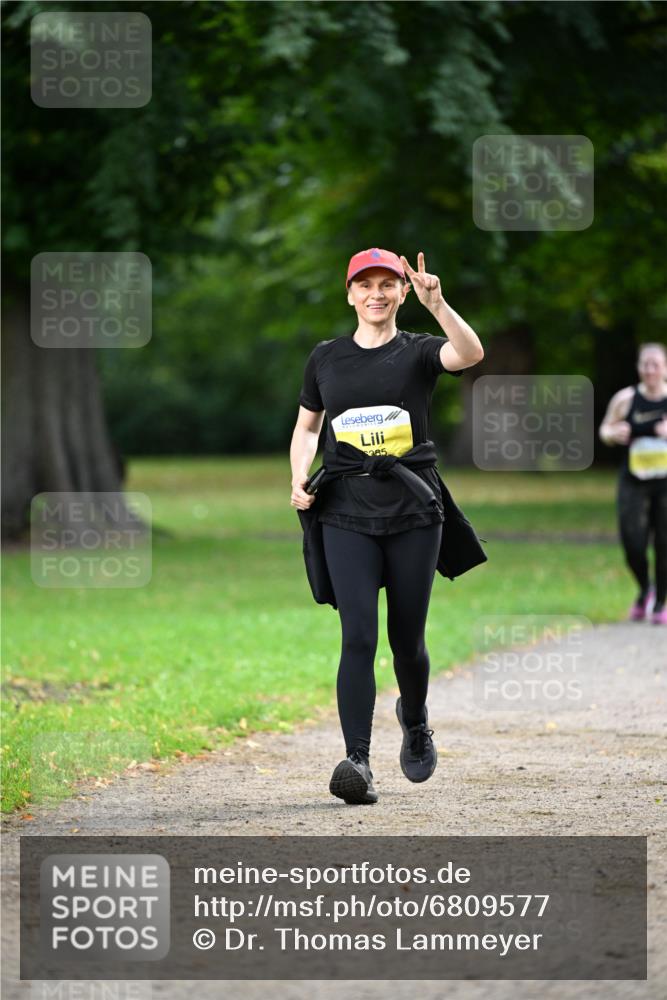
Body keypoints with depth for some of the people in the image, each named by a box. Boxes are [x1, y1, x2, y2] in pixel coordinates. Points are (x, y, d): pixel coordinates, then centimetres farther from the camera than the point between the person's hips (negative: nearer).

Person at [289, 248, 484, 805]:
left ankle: (415, 721, 39)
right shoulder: (327, 357, 10)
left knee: (407, 639, 7)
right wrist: (300, 478, 3)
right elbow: (307, 425, 21)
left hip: (413, 514, 0)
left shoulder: (418, 352, 2)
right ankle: (358, 762, -19)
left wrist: (436, 303, -33)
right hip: (347, 516, 0)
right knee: (359, 636, -14)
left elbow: (472, 353, -20)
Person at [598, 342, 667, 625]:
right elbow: (605, 430, 12)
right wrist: (614, 433, -11)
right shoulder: (626, 399, 0)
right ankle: (644, 590, 22)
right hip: (633, 482, 1)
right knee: (632, 543, -8)